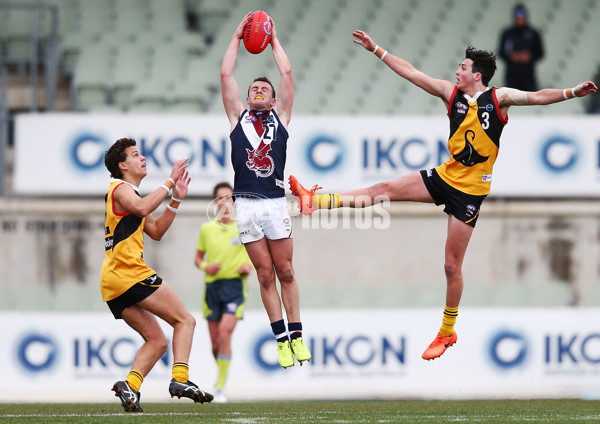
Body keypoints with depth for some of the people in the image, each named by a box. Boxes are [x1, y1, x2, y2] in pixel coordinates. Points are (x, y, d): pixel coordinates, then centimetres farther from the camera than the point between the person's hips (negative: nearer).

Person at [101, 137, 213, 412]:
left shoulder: (126, 192, 29)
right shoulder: (121, 189, -2)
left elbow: (156, 231, 27)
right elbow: (142, 208, -25)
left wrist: (176, 199, 17)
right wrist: (170, 181, -20)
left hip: (112, 286, 10)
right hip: (130, 274, -10)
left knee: (157, 341, 7)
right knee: (185, 321, -9)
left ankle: (130, 385, -13)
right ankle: (180, 380, -24)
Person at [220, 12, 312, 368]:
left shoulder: (280, 116, 14)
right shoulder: (238, 116, 15)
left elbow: (287, 73, 10)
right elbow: (226, 75, 12)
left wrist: (274, 41, 19)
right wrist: (237, 38, 16)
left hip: (276, 202, 0)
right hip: (246, 203, 0)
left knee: (285, 271, 2)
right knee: (265, 274, 2)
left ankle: (296, 335, 7)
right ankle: (282, 339, 5)